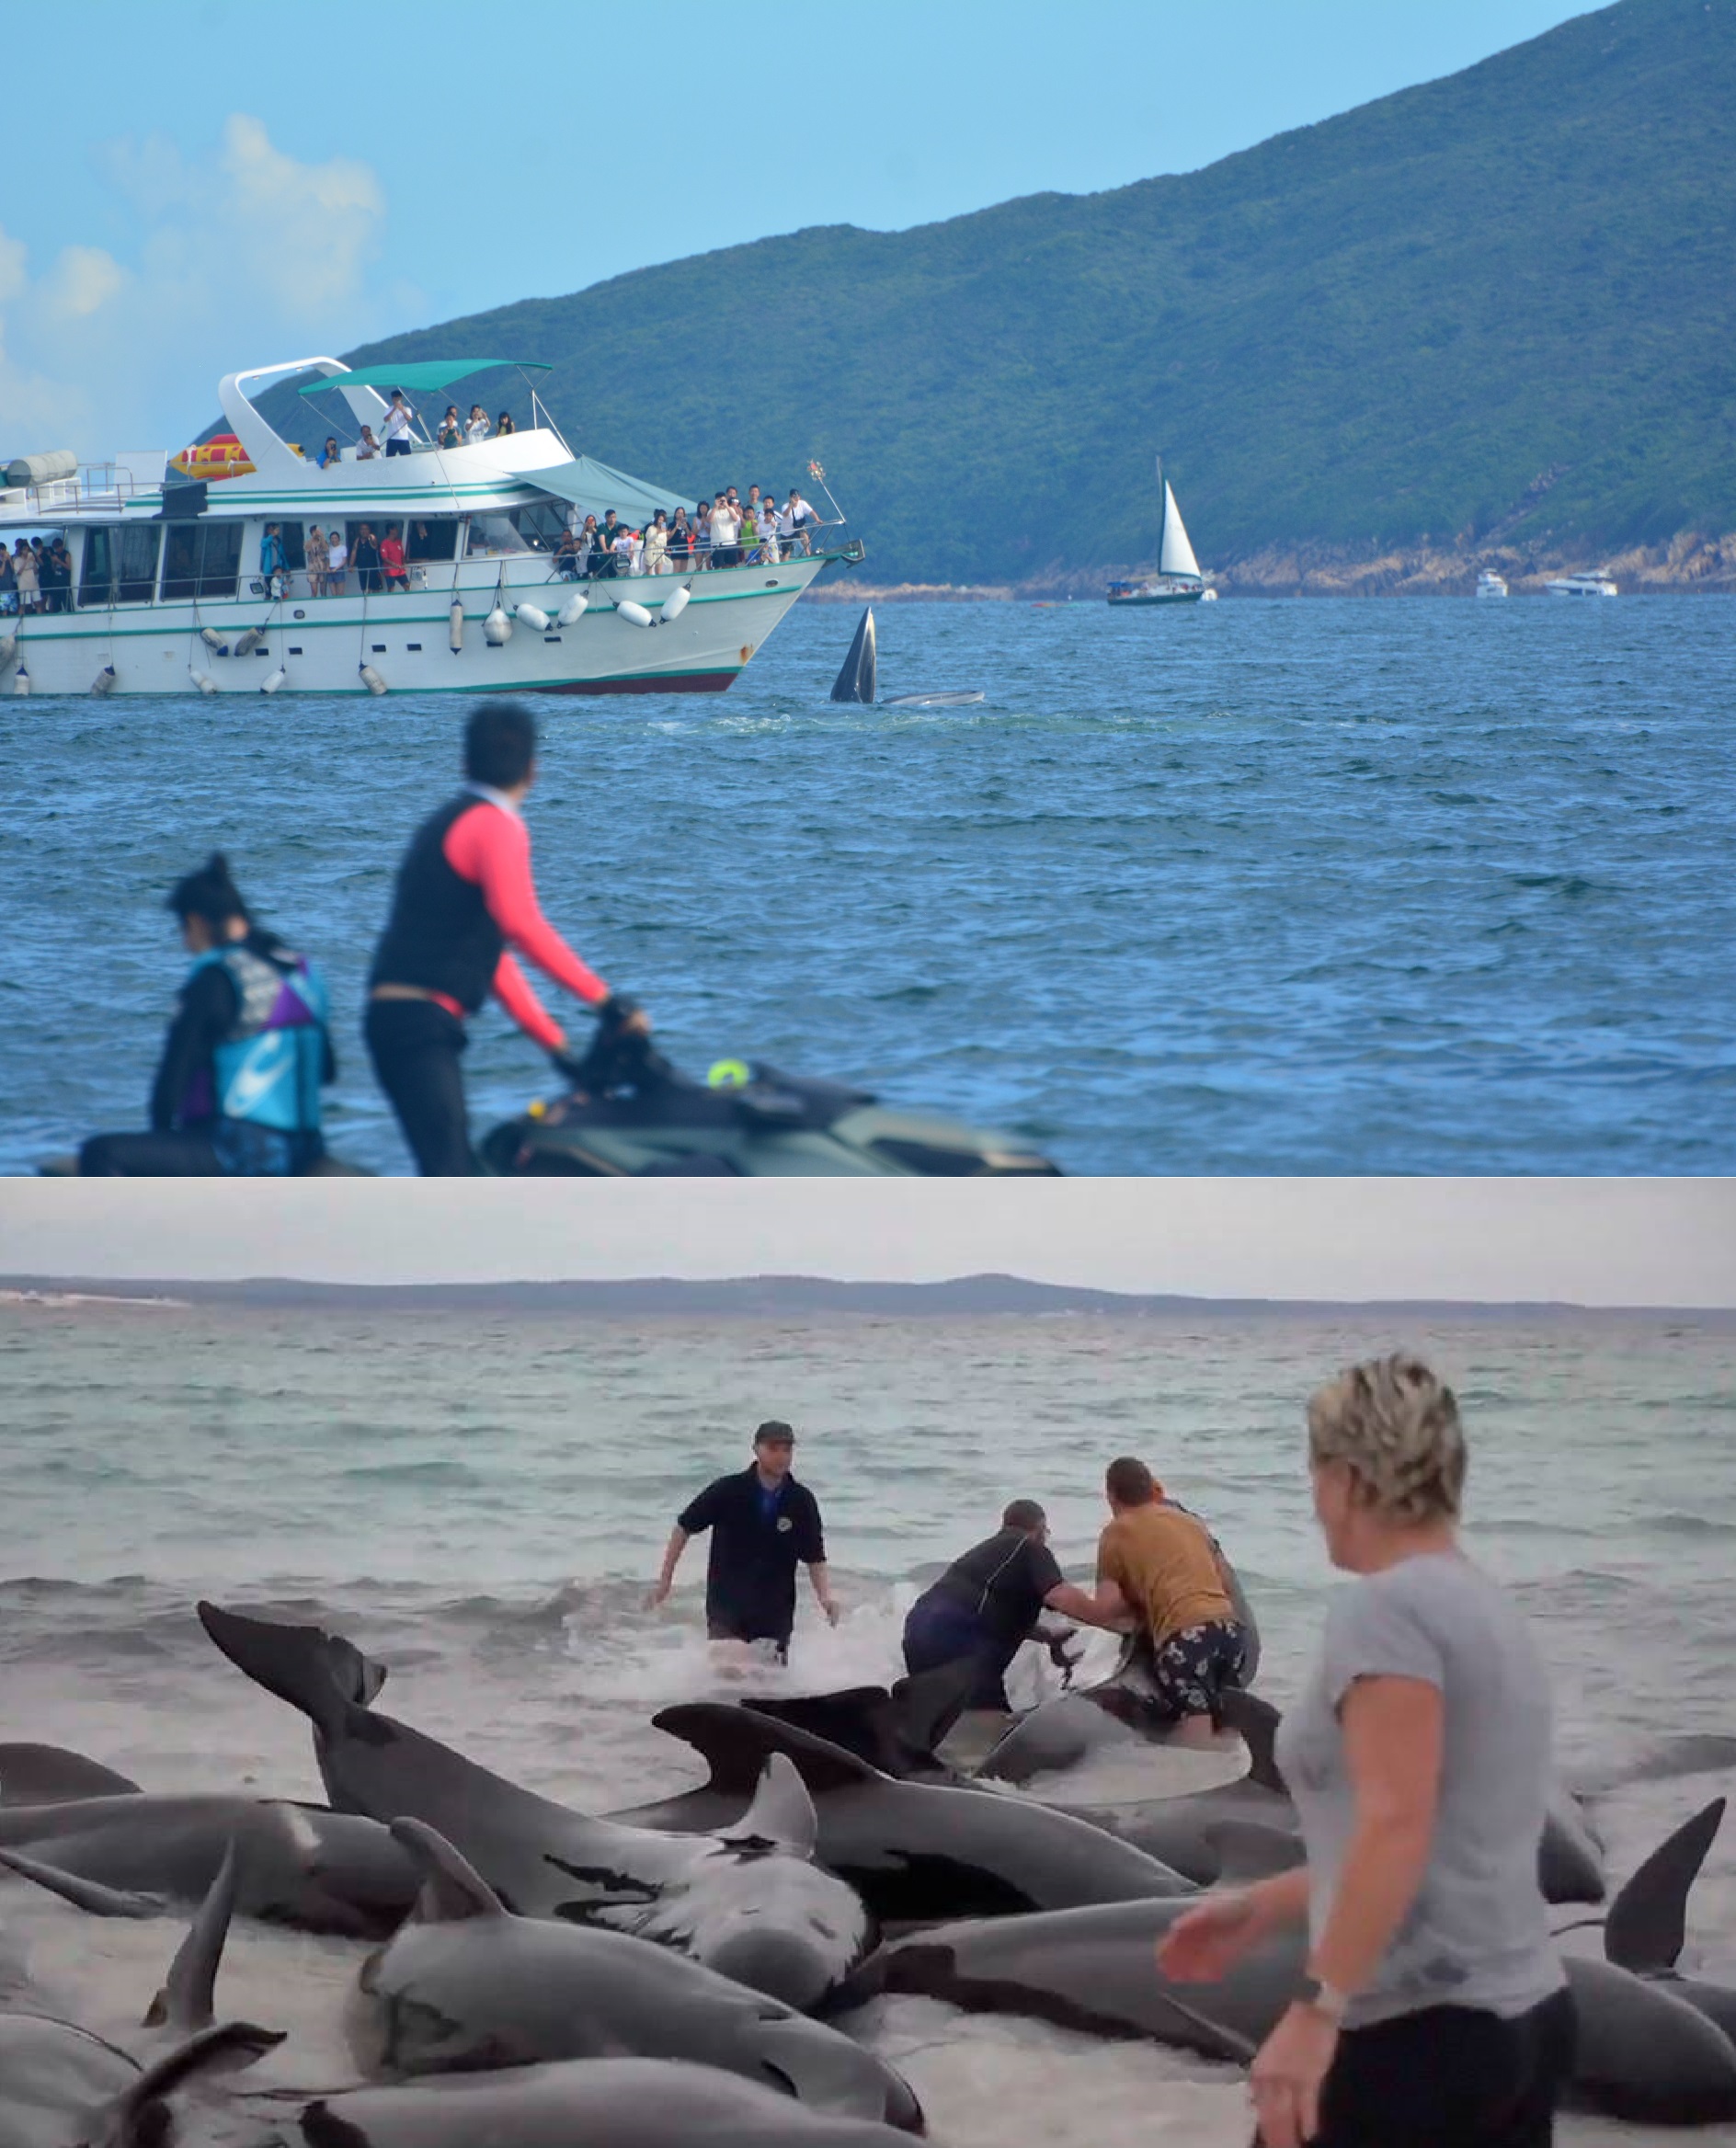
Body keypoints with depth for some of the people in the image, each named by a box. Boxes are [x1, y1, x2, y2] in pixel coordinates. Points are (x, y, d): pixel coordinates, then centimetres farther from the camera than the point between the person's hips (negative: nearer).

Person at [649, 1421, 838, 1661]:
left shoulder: (802, 1501, -6)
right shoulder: (728, 1490, -11)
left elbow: (815, 1558, -2)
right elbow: (684, 1528, 0)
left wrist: (826, 1596, -20)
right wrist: (665, 1579, 0)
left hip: (776, 1611, 2)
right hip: (726, 1605, -2)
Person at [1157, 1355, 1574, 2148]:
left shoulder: (1385, 1607, -11)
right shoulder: (1489, 1610, 17)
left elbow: (1397, 1827, -23)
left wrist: (1315, 2008, -26)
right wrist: (1260, 1908, 31)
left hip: (1419, 2030, -9)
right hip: (1529, 2019, 9)